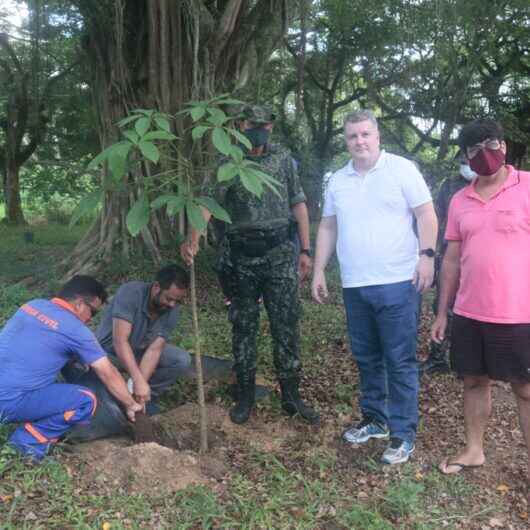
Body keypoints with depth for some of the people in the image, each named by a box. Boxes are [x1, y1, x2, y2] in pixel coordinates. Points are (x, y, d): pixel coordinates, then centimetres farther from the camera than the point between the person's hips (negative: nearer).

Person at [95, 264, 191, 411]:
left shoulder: (172, 311, -17)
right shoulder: (131, 292, -32)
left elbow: (154, 350, -22)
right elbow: (120, 341, -37)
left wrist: (139, 384, -35)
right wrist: (138, 380, -43)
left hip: (140, 351, 4)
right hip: (109, 350, -3)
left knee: (182, 360, -18)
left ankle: (146, 397, 2)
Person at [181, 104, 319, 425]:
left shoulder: (284, 161, 10)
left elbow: (299, 205, 10)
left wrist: (306, 250, 3)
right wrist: (193, 239, -29)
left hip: (279, 254, 1)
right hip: (241, 256, 0)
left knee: (286, 326, 2)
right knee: (244, 327, 7)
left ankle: (291, 396, 14)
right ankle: (246, 395, 20)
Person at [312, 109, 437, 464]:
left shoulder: (401, 169, -2)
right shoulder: (338, 181, 13)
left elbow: (426, 214, -3)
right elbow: (328, 227, 16)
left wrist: (427, 255, -14)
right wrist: (319, 271, 12)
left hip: (397, 283, -5)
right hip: (355, 286, 5)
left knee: (400, 361, 0)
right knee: (367, 359, 16)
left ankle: (403, 434, 10)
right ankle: (375, 420, 31)